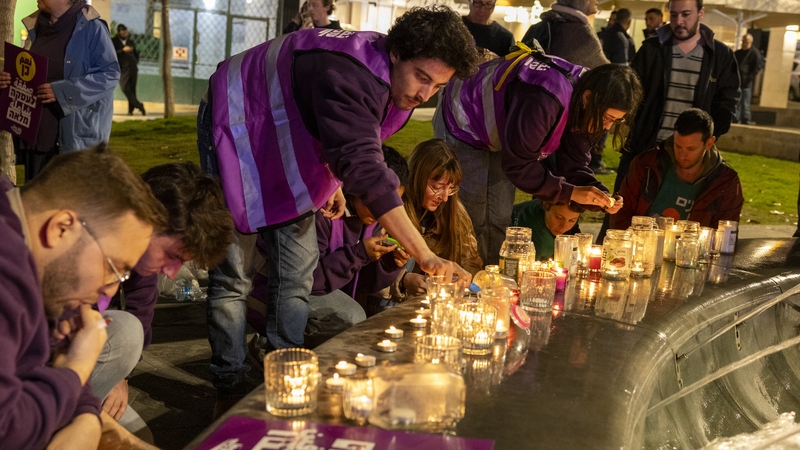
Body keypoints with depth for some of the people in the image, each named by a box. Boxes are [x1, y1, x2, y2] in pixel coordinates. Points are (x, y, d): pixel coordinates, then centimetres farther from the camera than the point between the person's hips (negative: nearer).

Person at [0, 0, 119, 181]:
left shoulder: (91, 27, -9)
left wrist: (61, 91, -21)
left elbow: (110, 73, -13)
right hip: (36, 131, 7)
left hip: (76, 134, -7)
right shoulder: (36, 26, 13)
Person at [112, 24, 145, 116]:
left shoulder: (131, 42, 18)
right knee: (125, 88, -16)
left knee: (132, 90, -1)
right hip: (123, 69, -3)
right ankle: (139, 105, -12)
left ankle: (131, 110, 2)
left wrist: (135, 63, 14)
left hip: (133, 68, 3)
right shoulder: (113, 41, 6)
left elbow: (136, 54, 30)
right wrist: (123, 50, -14)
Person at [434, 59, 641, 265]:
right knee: (472, 221, -12)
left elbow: (572, 163, -6)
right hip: (463, 126, -8)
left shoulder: (586, 110, -14)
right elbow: (517, 164, -33)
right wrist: (570, 192, -34)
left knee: (499, 221, 5)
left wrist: (600, 194, -23)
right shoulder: (542, 101, -42)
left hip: (497, 131, 8)